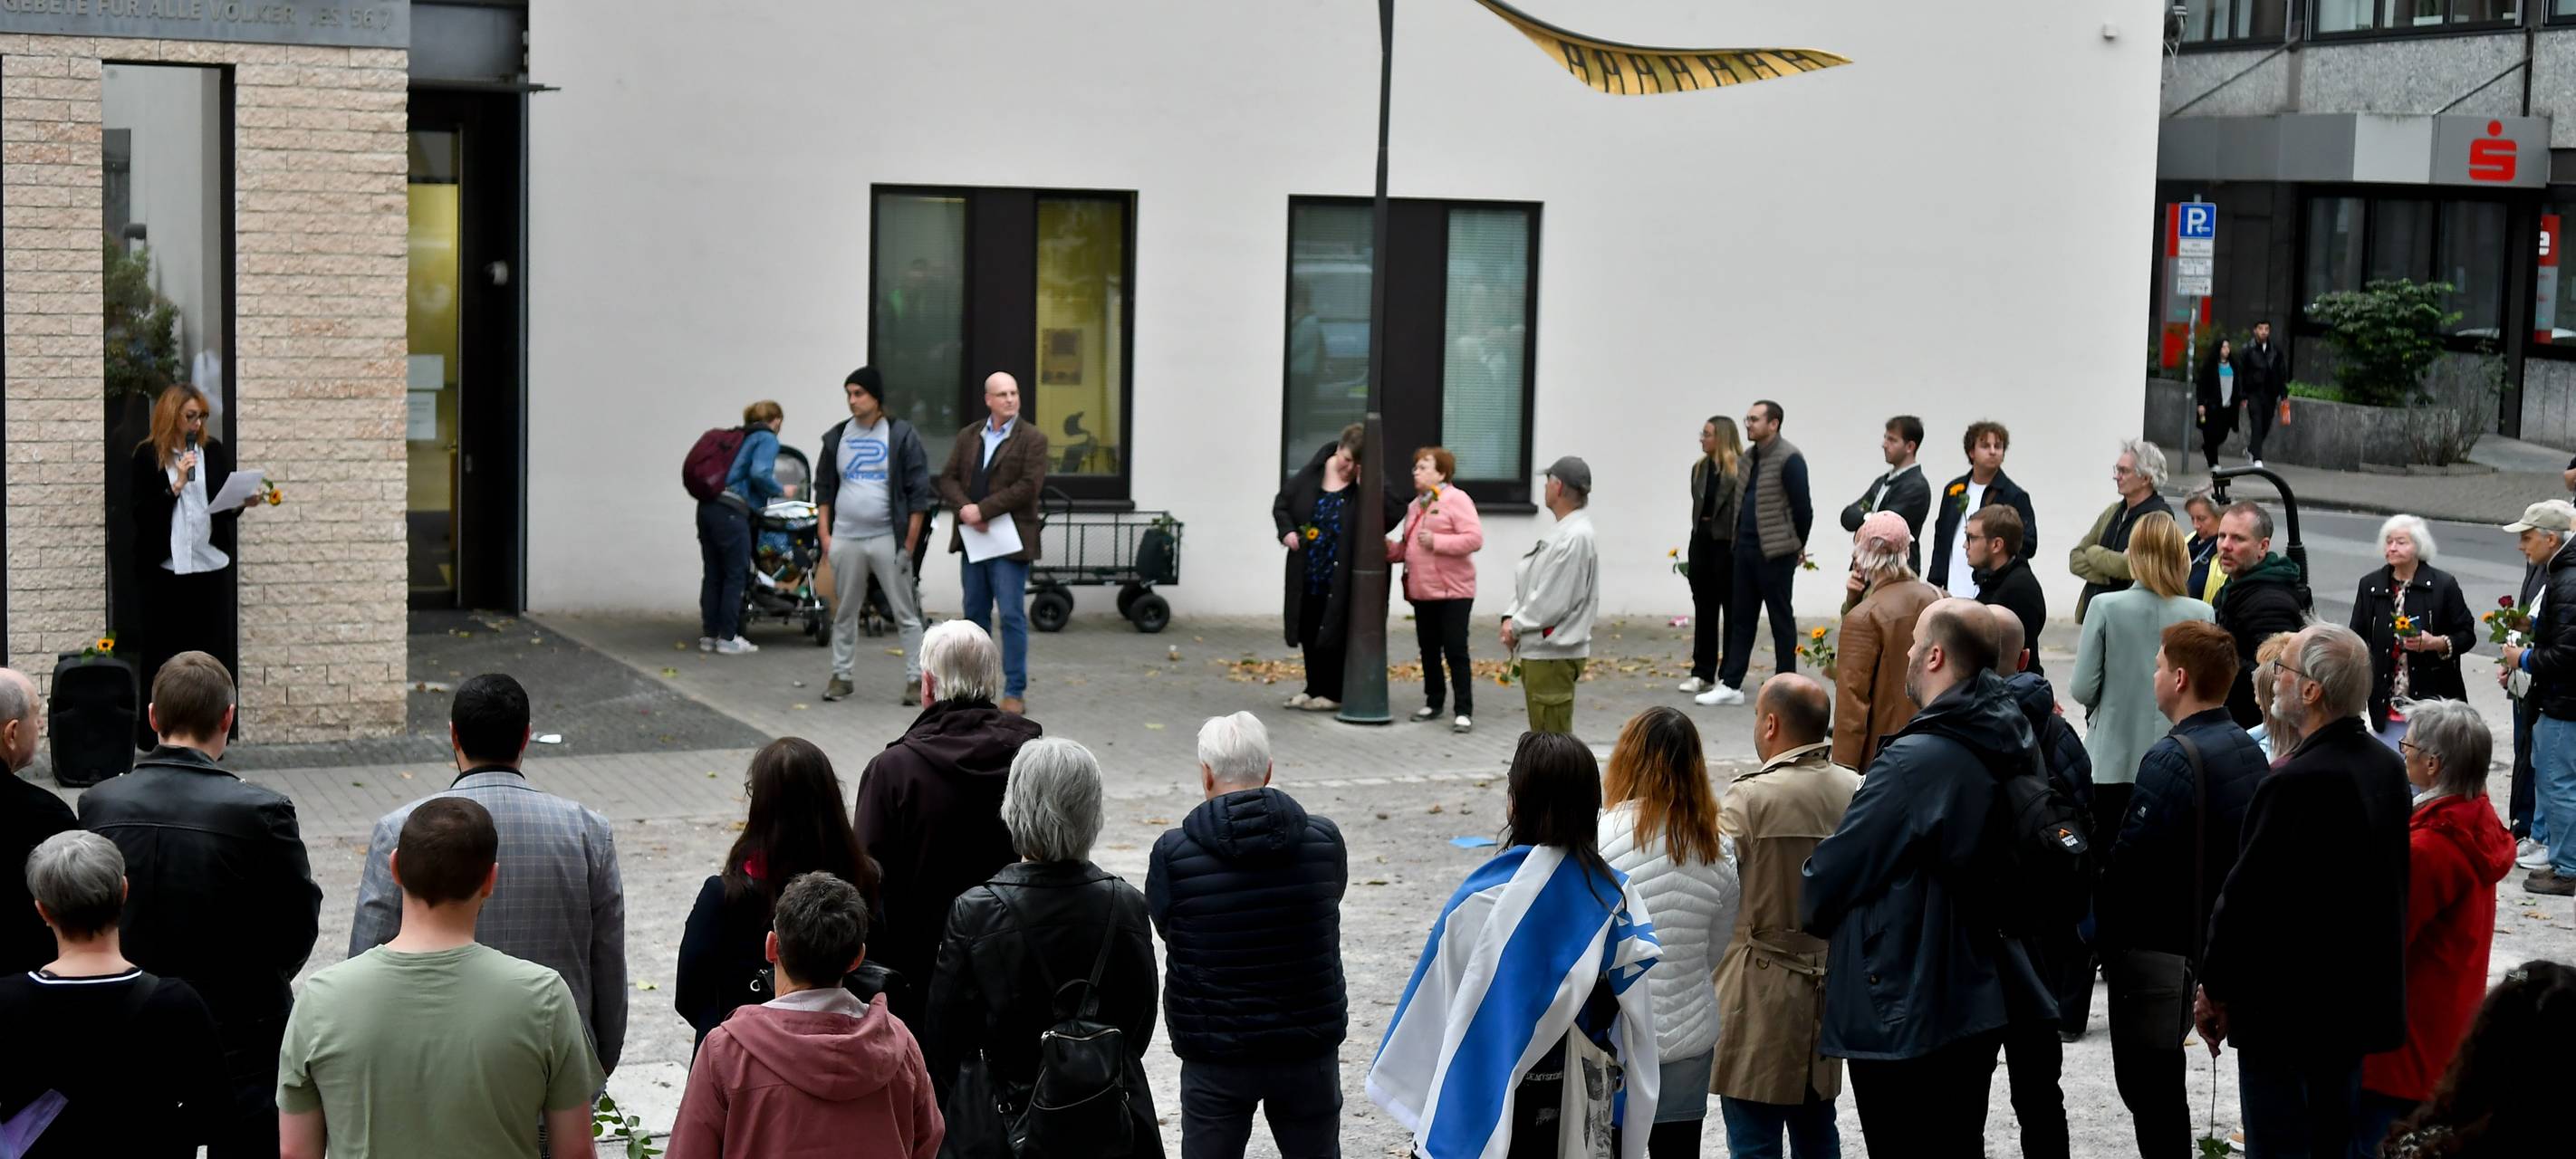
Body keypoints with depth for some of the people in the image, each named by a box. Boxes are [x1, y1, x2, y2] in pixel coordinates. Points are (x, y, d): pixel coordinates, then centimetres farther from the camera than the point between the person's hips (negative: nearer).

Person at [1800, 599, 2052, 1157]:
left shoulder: (1916, 762, -24)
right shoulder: (2012, 749, 3)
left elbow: (1826, 881, -16)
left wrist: (1814, 913, 6)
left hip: (1905, 1016, -9)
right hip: (1980, 1003, 9)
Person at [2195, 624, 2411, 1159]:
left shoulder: (2294, 783, -24)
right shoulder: (2388, 768, 2)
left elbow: (2247, 897, -20)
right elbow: (2389, 885, 11)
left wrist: (2215, 991, -7)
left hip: (2286, 1012, -8)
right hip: (2362, 1002, 8)